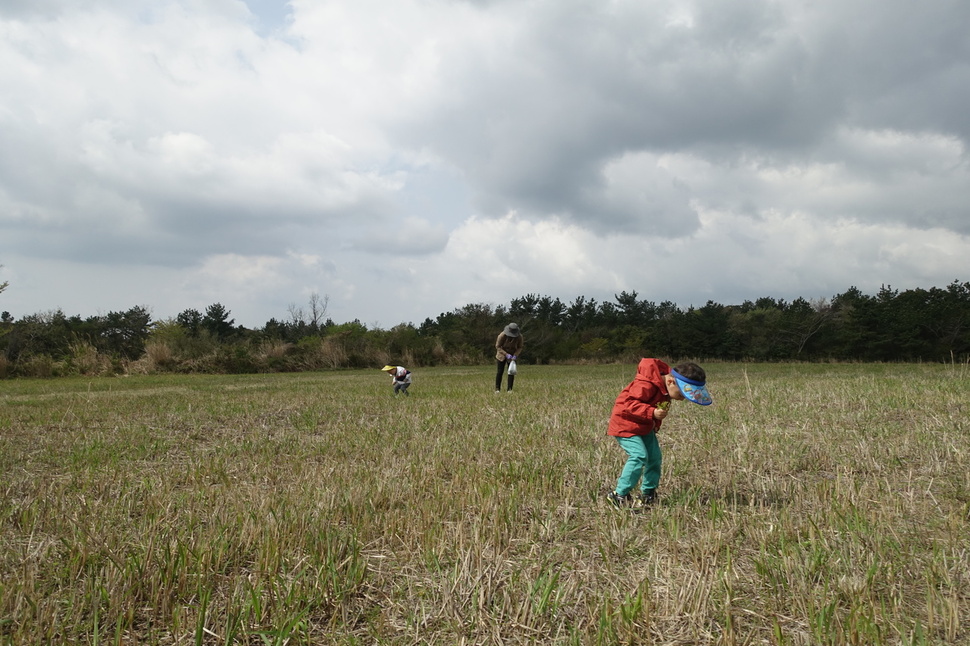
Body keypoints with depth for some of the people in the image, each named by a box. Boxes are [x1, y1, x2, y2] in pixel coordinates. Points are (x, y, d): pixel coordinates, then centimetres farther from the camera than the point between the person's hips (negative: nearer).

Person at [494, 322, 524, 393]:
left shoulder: (519, 337, -25)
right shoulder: (502, 335, -31)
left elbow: (519, 347, -9)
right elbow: (498, 347, -20)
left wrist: (515, 355, -24)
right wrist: (506, 354, -30)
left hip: (512, 355, 1)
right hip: (502, 354, -1)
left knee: (511, 372, -6)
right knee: (499, 372, -3)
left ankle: (510, 389, 1)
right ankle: (497, 389, 8)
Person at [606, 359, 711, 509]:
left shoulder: (665, 387, 1)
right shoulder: (647, 385, -29)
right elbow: (627, 402, -33)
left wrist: (656, 424, 7)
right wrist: (652, 412, -38)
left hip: (645, 427, 10)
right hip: (626, 425, -10)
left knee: (655, 457, 9)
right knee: (639, 455, -21)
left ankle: (648, 494, 23)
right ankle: (620, 495, -12)